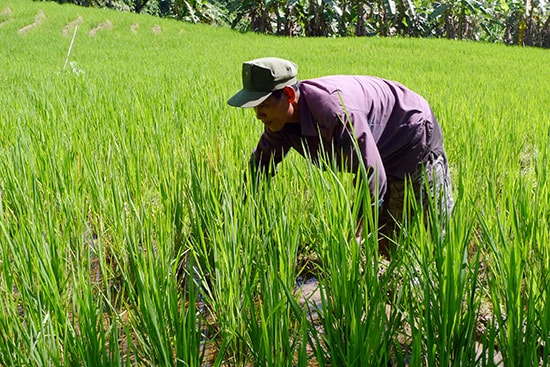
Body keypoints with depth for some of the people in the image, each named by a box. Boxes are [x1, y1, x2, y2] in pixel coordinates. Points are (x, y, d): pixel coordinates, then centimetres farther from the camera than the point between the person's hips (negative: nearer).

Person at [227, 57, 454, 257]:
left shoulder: (336, 112, -42)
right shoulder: (280, 119, -14)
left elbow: (372, 177, -39)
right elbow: (261, 165, -1)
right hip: (379, 155, 8)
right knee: (383, 242, 13)